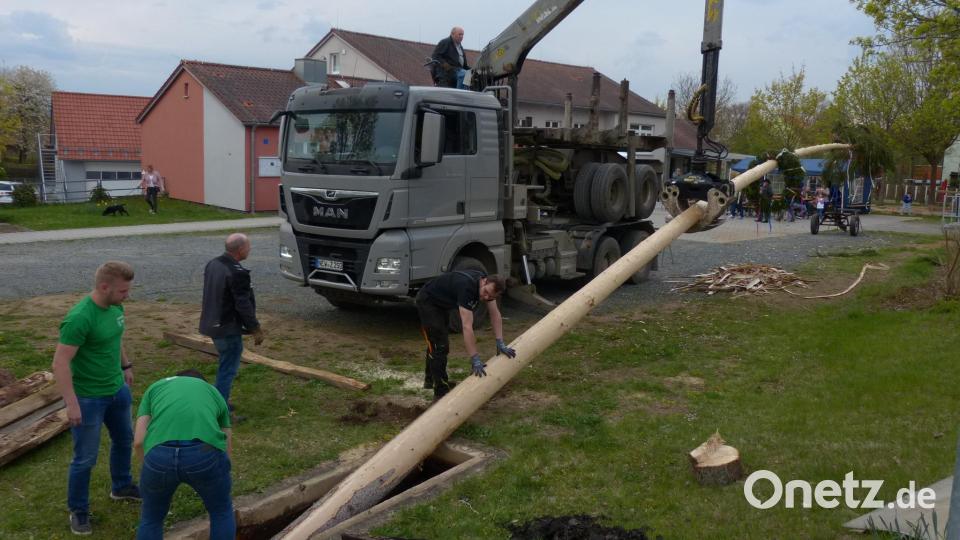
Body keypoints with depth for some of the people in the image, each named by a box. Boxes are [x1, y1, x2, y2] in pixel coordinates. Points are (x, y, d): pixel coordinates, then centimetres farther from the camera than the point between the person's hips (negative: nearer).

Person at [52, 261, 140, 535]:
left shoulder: (115, 307, -4)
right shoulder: (79, 318, -28)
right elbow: (60, 363, -25)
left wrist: (126, 366, 22)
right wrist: (72, 404, -25)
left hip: (117, 390, 8)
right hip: (88, 398, -8)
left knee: (124, 439, 24)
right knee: (85, 458, 5)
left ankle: (121, 487, 46)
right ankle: (78, 511, 25)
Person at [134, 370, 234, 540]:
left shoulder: (155, 387, 34)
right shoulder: (214, 393, 34)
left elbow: (139, 441, 21)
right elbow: (227, 447, 38)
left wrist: (151, 468, 38)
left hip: (159, 454, 1)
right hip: (204, 453, 0)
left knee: (151, 517, 29)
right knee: (221, 511, 28)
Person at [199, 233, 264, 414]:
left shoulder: (212, 264, 6)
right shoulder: (237, 273, -23)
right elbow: (244, 305, -22)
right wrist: (256, 329, -11)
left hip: (213, 323, 10)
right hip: (228, 329, -10)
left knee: (225, 366, 23)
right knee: (228, 370, 0)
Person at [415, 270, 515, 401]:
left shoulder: (488, 285, -15)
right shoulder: (467, 287, -39)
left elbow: (495, 314, -6)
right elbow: (467, 327, -42)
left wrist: (500, 343, -11)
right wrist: (475, 360, -43)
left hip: (440, 303, 10)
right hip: (427, 302, -10)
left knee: (437, 341, 24)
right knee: (440, 345, -15)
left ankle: (430, 379, 42)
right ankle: (441, 393, -8)